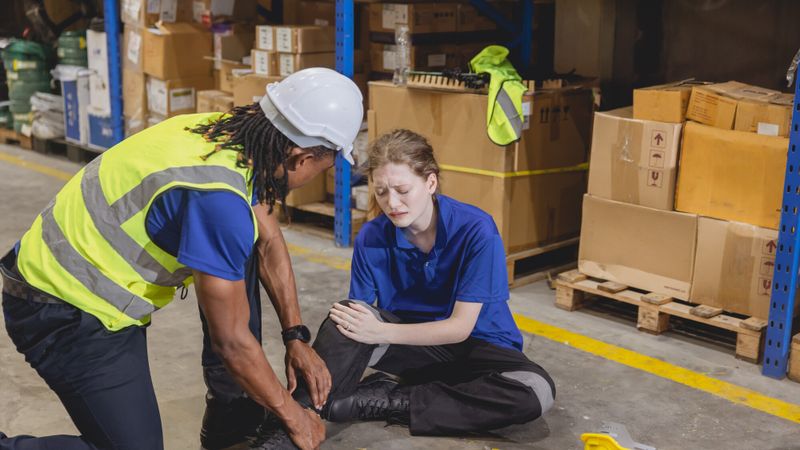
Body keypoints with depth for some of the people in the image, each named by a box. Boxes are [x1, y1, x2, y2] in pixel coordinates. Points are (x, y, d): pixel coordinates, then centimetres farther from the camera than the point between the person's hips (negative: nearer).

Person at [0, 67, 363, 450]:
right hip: (66, 312, -9)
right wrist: (293, 417, -9)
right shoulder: (217, 196, -31)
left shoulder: (230, 132, -5)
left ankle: (235, 404, 14)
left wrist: (296, 339, 9)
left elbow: (269, 244, 8)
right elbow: (230, 341, -23)